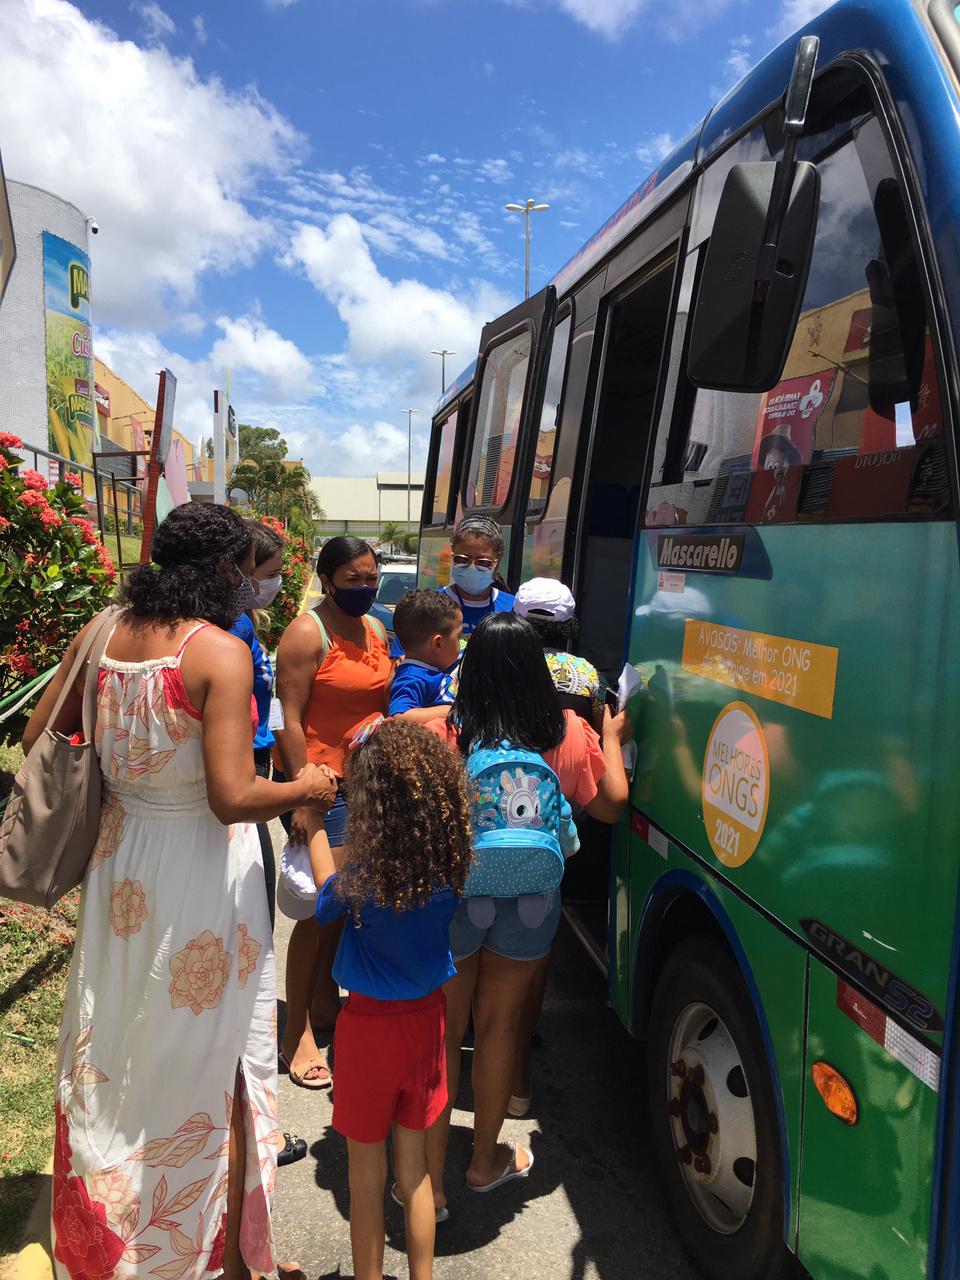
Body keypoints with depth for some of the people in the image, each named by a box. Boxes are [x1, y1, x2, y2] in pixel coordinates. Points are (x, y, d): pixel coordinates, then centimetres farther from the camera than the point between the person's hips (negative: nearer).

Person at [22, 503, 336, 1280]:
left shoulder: (102, 634, -2)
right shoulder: (221, 651, -21)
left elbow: (38, 740, 7)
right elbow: (233, 799, -26)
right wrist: (307, 789, -9)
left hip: (120, 870, 7)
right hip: (200, 875, -6)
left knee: (115, 1048, 24)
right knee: (208, 1062, 12)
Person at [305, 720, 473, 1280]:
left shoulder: (365, 878, -25)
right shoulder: (452, 864, -14)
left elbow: (327, 894, -4)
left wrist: (315, 823, 7)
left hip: (371, 1025, -4)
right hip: (428, 1018, 4)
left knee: (367, 1174, 16)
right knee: (414, 1168, 21)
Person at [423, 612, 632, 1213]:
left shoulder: (442, 734, -18)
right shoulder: (570, 734, -11)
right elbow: (611, 804, 3)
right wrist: (612, 739, 19)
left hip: (452, 895, -1)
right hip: (530, 899, 2)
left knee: (442, 1032, 15)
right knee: (499, 1025, 20)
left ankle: (432, 1179, 25)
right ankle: (487, 1159, 39)